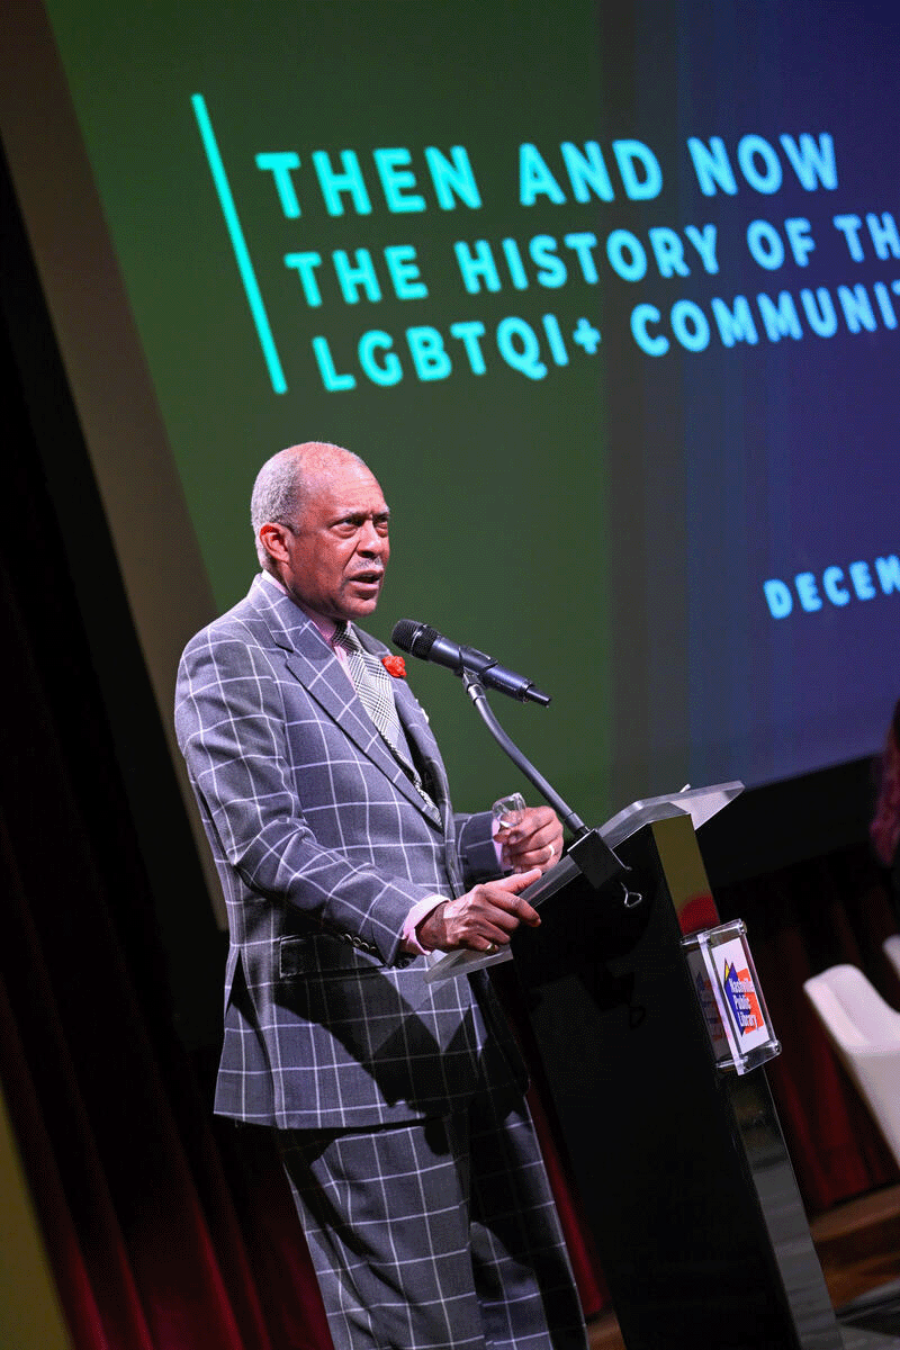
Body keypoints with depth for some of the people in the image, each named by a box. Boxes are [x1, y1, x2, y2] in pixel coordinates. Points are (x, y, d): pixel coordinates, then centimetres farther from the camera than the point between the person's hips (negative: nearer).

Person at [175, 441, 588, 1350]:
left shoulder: (368, 661, 21)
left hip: (459, 1043, 9)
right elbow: (264, 841, -20)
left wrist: (498, 844, 5)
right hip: (354, 1058, -9)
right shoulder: (227, 661, -7)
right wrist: (420, 919, -32)